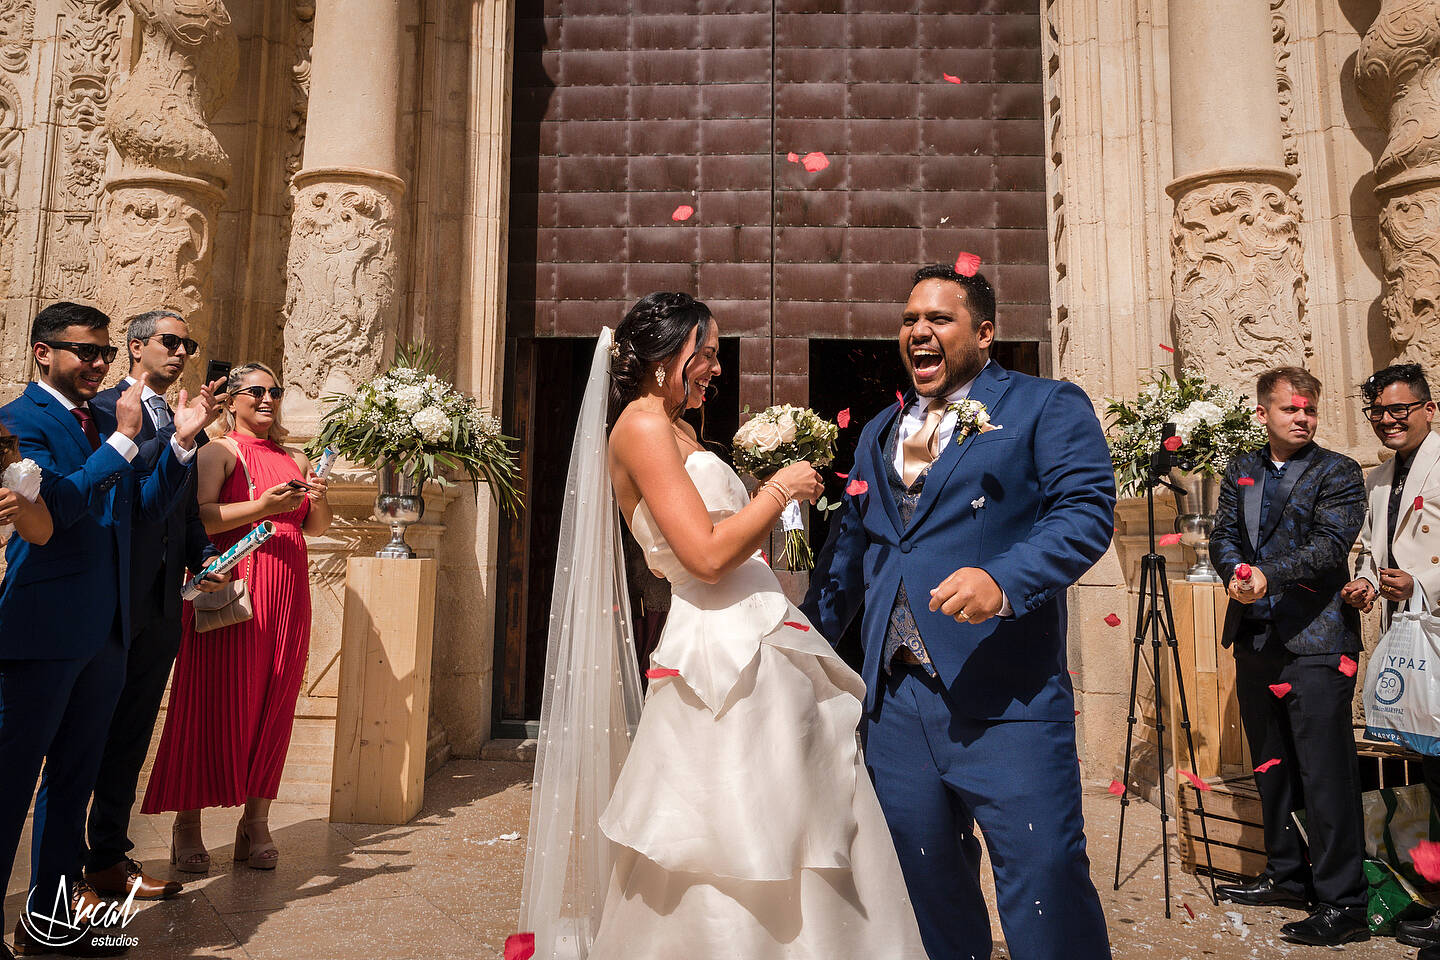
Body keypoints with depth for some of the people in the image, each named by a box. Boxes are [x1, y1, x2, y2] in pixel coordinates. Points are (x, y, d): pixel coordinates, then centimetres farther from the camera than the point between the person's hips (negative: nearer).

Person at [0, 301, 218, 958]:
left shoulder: (106, 421, 13)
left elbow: (147, 506, 10)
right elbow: (56, 503, -21)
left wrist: (182, 440, 0)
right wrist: (123, 440, -20)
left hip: (104, 631, 8)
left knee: (73, 778, 16)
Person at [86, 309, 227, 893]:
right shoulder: (104, 407, -3)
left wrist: (204, 559, 2)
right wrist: (185, 430, -22)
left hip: (162, 603, 7)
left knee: (132, 735, 13)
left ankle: (109, 854, 24)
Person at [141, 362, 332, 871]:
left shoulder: (295, 460, 19)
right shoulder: (220, 452, 2)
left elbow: (317, 527, 20)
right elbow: (196, 519, -12)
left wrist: (318, 500, 0)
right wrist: (261, 506, -22)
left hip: (287, 596, 5)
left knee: (274, 705, 4)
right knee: (216, 703, -3)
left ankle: (256, 821, 12)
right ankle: (188, 822, 11)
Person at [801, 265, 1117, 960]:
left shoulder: (1049, 407, 2)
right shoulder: (879, 433, 20)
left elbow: (1087, 509, -11)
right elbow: (848, 545, 23)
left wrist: (1004, 578, -27)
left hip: (1004, 698, -5)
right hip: (893, 700, 6)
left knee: (1044, 879, -2)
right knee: (929, 890, 16)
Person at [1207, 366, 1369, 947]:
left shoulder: (1338, 473, -1)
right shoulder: (1240, 472, 14)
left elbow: (1330, 543, -13)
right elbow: (1224, 535, 7)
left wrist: (1268, 574, -25)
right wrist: (1235, 571, -14)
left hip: (1314, 642, -6)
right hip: (1254, 638, 6)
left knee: (1326, 774, -6)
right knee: (1272, 768, 16)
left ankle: (1342, 906, 4)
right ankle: (1287, 876, 30)